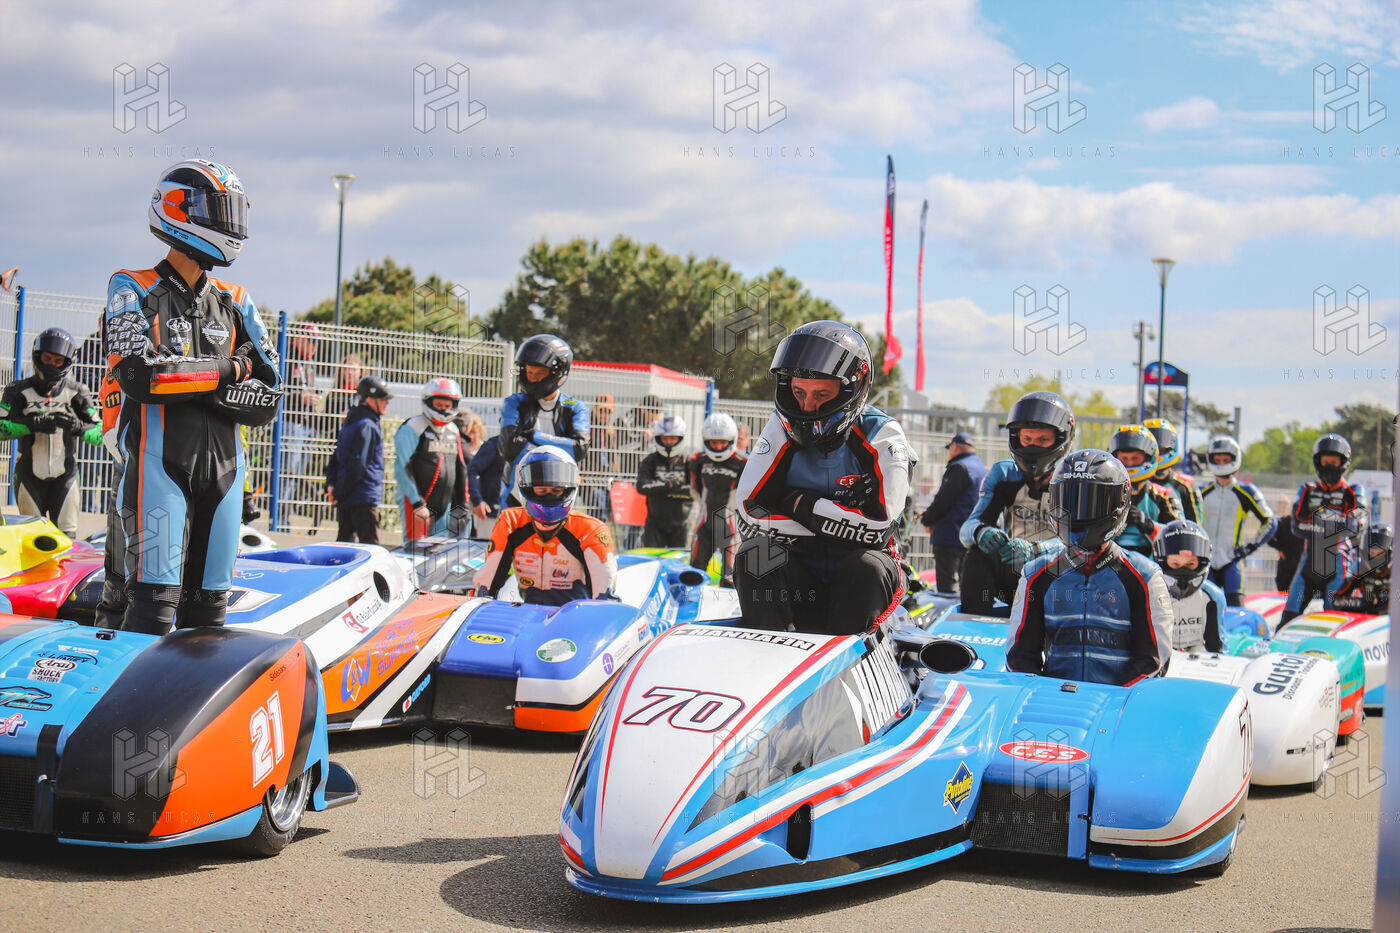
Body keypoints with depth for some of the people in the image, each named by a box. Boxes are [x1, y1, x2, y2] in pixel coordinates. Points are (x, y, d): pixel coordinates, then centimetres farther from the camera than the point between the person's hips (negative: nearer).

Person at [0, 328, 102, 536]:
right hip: (30, 476, 0)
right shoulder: (19, 391, 2)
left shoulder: (76, 393, 4)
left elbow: (99, 434, -2)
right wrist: (32, 424, -25)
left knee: (67, 537, -5)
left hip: (65, 476, 0)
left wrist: (77, 427, -22)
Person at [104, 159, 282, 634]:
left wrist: (185, 380, -5)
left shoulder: (236, 304, 15)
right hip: (157, 459, -5)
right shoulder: (133, 290, 3)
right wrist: (227, 370, -6)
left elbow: (268, 399, 7)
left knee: (209, 602, 6)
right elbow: (139, 375, -14)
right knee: (156, 593, -13)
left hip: (223, 463, 5)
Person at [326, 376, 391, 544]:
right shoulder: (367, 426, -13)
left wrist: (330, 484, 8)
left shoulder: (349, 423, 17)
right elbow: (357, 465, -18)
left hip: (345, 499, 10)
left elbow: (336, 458, 19)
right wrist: (339, 493, -13)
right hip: (364, 498, -10)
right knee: (370, 548, -10)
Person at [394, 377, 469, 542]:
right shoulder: (413, 428, -7)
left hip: (444, 506, 7)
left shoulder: (452, 430, 16)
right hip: (418, 504, -7)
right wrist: (417, 503, -18)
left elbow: (460, 470, 22)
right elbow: (402, 468, -13)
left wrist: (462, 505, 17)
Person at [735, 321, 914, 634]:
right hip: (797, 576, 2)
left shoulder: (882, 435, -8)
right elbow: (750, 516, -12)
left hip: (857, 585, -2)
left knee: (867, 567, -34)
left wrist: (801, 504, -15)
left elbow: (876, 526, -22)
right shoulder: (781, 429, 0)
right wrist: (838, 520, -15)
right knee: (756, 553, -26)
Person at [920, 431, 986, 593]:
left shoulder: (959, 468, -13)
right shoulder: (982, 469, 16)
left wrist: (926, 520, 2)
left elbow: (942, 501, -17)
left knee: (947, 586, -9)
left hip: (950, 536, -10)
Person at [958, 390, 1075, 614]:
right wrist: (981, 532, -36)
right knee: (977, 554, -23)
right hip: (1013, 579, 3)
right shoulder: (1004, 474, 1)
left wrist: (1033, 550, -44)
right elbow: (967, 528, -9)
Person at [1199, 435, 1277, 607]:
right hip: (1206, 562, 4)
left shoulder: (1246, 492, 0)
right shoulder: (1203, 493, 11)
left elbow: (1270, 522, 6)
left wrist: (1251, 546, -2)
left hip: (1232, 560, -3)